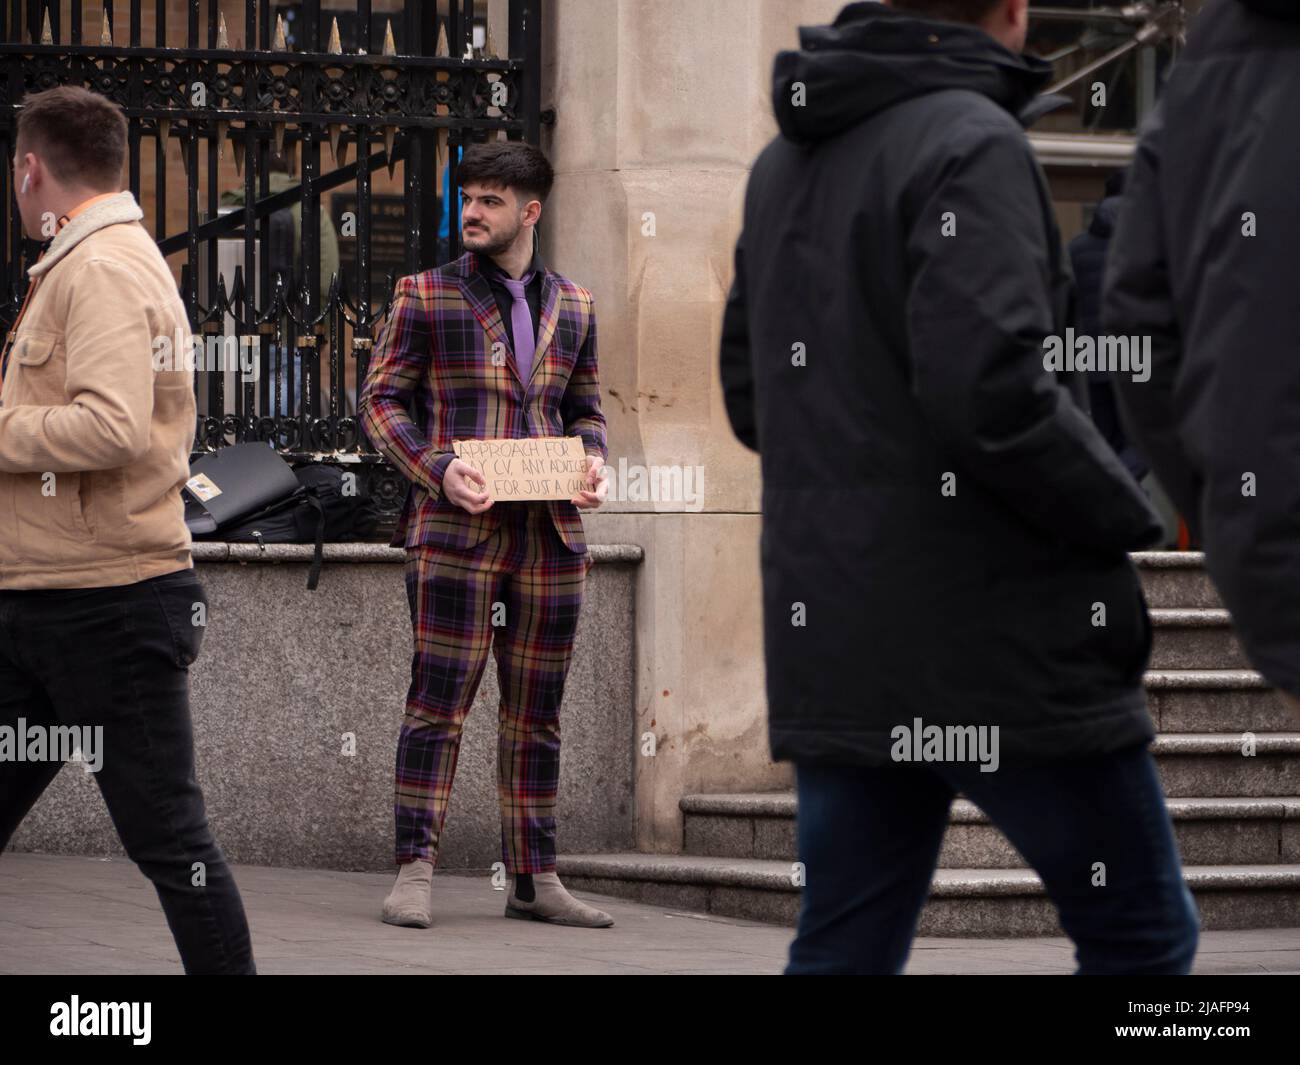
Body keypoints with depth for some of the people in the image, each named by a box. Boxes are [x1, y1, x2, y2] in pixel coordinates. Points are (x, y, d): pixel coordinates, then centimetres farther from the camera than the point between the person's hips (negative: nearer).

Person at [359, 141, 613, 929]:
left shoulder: (572, 305, 15)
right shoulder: (425, 296, 4)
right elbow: (382, 399, 2)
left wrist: (594, 462, 1)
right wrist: (438, 470, -13)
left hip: (550, 532, 4)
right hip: (456, 529, -4)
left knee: (537, 712, 7)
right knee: (440, 702, -8)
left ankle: (536, 880, 12)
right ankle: (415, 873, -6)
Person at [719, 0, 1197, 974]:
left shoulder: (786, 164, 14)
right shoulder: (971, 146, -13)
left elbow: (752, 397, 20)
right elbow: (991, 390, -23)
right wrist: (1125, 516, -9)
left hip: (836, 649, 8)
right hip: (1004, 640, -8)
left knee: (844, 952, 8)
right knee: (1141, 935, 5)